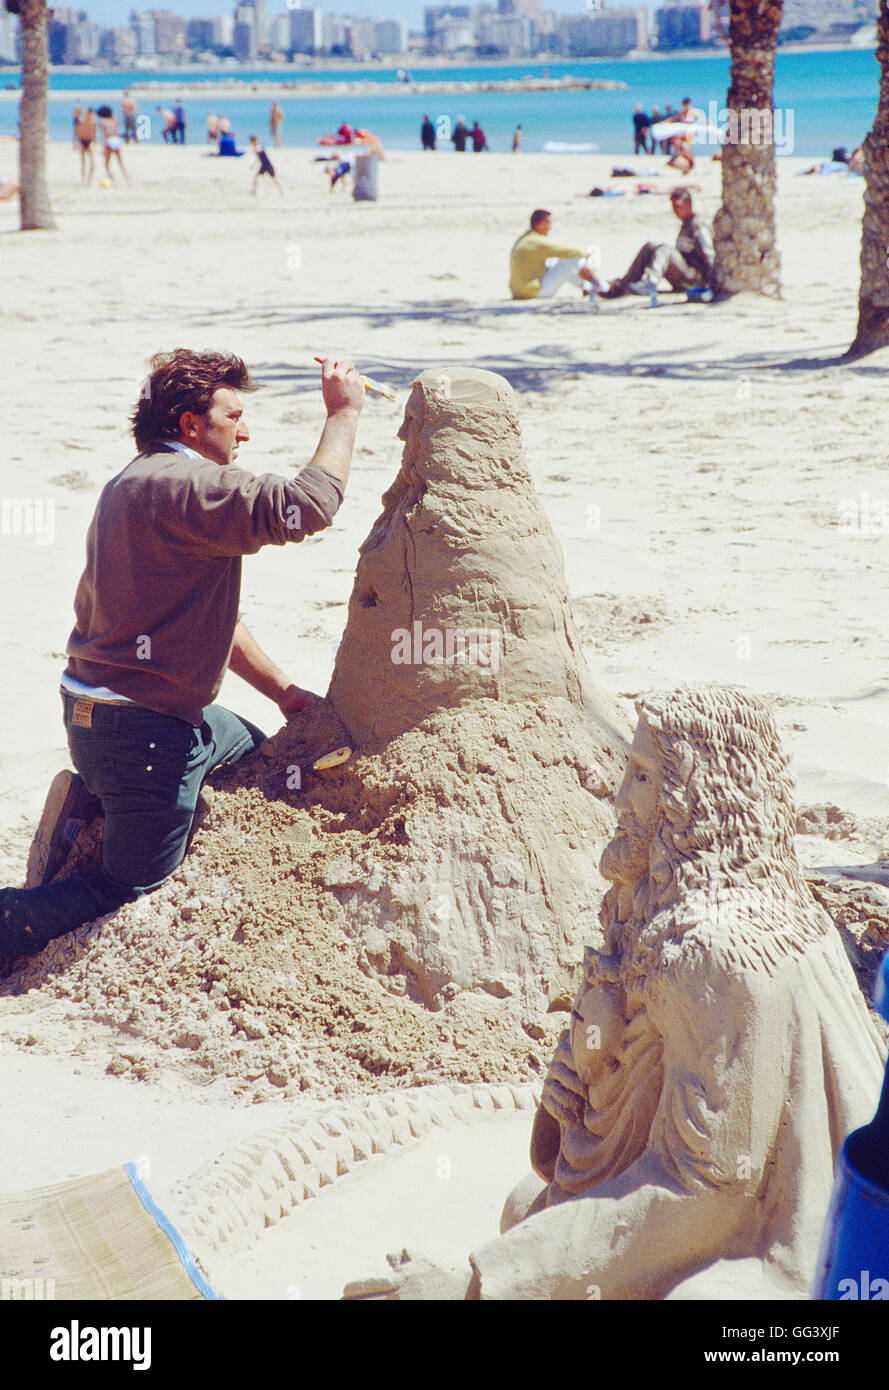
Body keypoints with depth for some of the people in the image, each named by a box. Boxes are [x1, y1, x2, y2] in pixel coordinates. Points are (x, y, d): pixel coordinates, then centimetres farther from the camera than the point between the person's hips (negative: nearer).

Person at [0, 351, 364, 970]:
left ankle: (94, 803, 28)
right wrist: (343, 413, -15)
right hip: (141, 727, -10)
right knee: (132, 894, 0)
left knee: (256, 753, 30)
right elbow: (308, 505, -29)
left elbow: (212, 616, 17)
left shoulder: (137, 483, 13)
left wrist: (283, 691, 15)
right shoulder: (181, 486, -22)